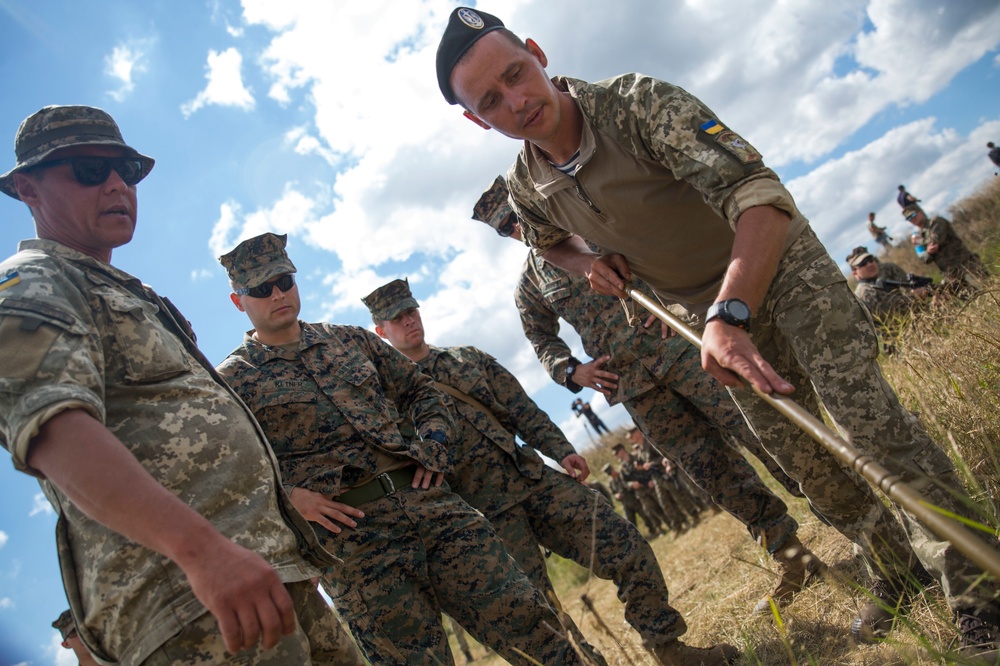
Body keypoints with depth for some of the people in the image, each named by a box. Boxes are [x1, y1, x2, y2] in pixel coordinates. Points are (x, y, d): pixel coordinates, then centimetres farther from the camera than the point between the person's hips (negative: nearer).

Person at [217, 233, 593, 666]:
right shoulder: (230, 382, 5)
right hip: (346, 535, -3)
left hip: (424, 499, 4)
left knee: (531, 624, -1)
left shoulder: (350, 339, 17)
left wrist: (434, 441, 6)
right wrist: (288, 498, -14)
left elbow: (420, 390, 23)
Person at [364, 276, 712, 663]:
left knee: (627, 546, -2)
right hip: (486, 512, -4)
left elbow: (523, 410, 12)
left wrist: (561, 452, 0)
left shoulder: (468, 357, 15)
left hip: (536, 481, 4)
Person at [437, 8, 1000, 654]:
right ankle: (895, 579, 28)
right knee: (810, 467, 9)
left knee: (867, 418, -18)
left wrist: (729, 313, -50)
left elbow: (758, 192, -36)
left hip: (784, 270, -4)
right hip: (718, 313, 5)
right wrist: (589, 261, -6)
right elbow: (550, 240, 18)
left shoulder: (638, 102, -26)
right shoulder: (527, 187, -8)